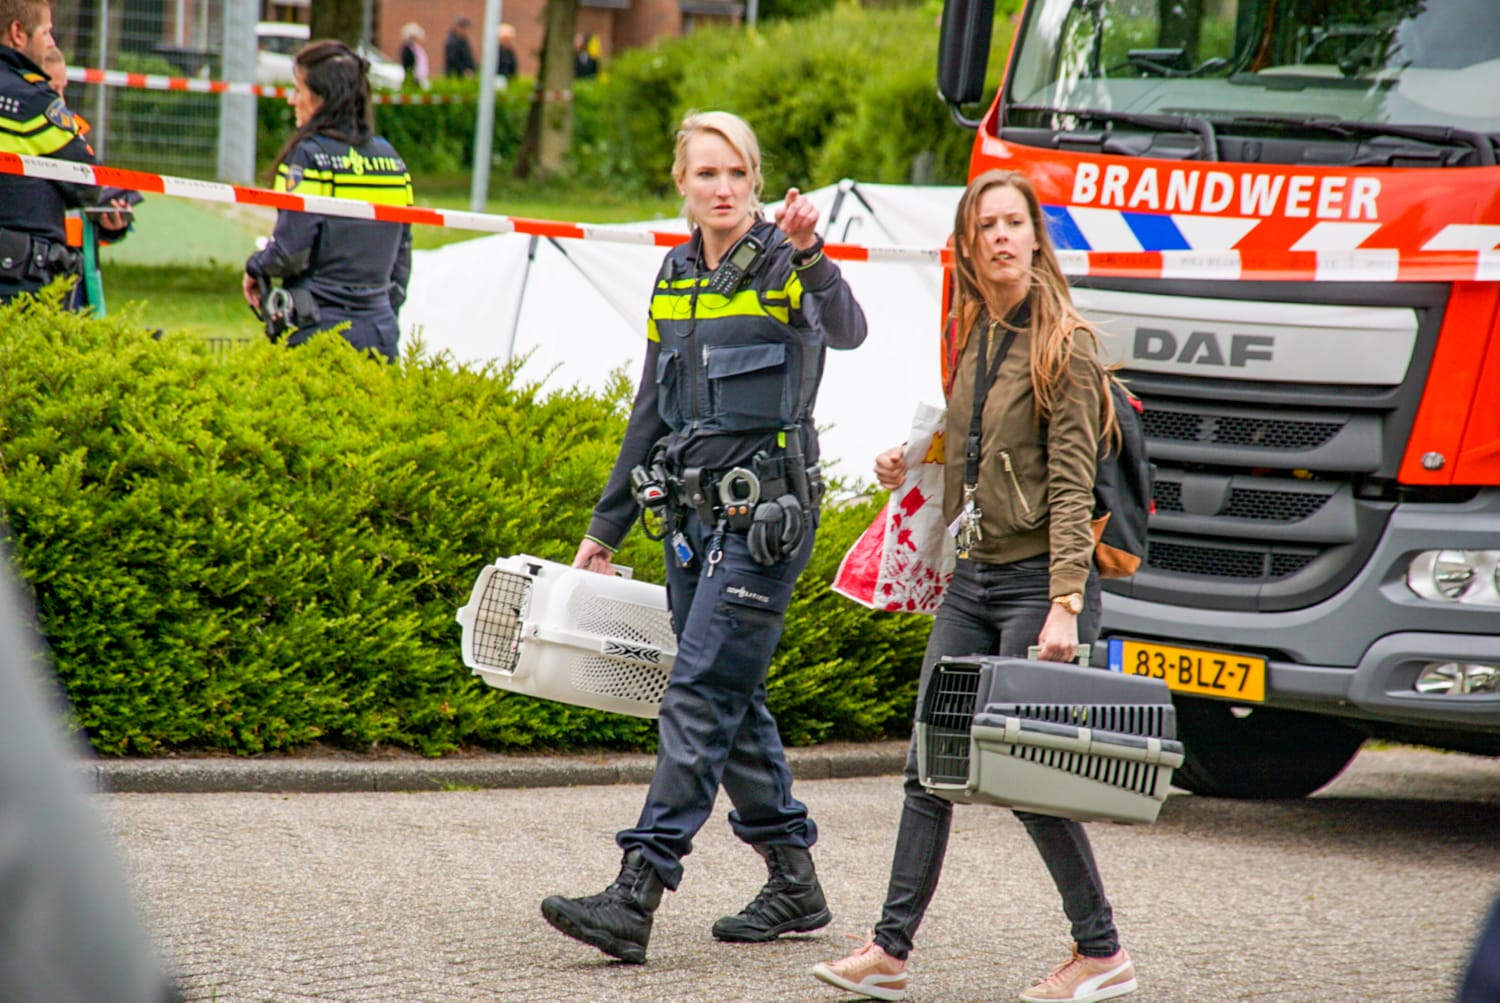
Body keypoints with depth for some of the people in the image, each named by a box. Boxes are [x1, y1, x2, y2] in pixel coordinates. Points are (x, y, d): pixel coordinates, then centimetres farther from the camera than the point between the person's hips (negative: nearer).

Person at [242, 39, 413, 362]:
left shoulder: (310, 156, -9)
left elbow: (289, 252, -13)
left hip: (320, 330, -6)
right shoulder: (390, 158, 10)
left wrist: (254, 269, 7)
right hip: (381, 332, 6)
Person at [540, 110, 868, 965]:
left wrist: (810, 255, -47)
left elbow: (847, 331, -29)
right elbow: (652, 413, 19)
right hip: (694, 514, 8)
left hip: (766, 516, -8)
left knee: (701, 696, -11)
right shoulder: (678, 276, 13)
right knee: (732, 702, 12)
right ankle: (795, 884, 23)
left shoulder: (783, 264, -7)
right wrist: (607, 528, 20)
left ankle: (637, 899, -14)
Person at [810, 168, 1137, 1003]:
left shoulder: (1064, 346, -10)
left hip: (1039, 577, -7)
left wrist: (1065, 605, -21)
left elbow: (1071, 486, -15)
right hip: (972, 579, 7)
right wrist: (913, 470, 11)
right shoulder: (969, 340, 12)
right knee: (932, 766, 4)